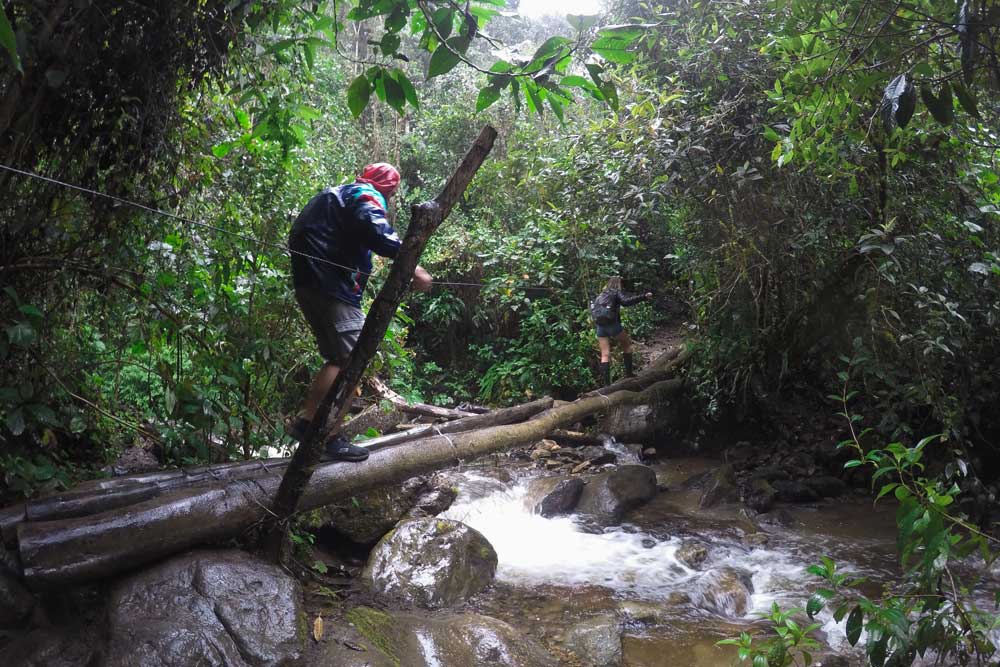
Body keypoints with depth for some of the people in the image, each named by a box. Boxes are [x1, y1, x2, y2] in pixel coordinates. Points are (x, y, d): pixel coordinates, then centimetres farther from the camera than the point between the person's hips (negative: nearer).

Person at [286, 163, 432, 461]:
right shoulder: (366, 196, -2)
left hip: (308, 282, 10)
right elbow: (380, 235, -23)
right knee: (351, 357, -14)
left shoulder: (337, 195, 29)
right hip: (332, 284, -10)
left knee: (340, 358, 13)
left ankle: (306, 421, 10)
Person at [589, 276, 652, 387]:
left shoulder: (600, 295, 21)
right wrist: (644, 297, -19)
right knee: (627, 345, 17)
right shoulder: (616, 292, 3)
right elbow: (626, 301, -15)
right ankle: (629, 373, 14)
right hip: (612, 324, -5)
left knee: (605, 355, 2)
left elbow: (592, 307, 20)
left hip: (600, 326, 5)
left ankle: (605, 383, -7)